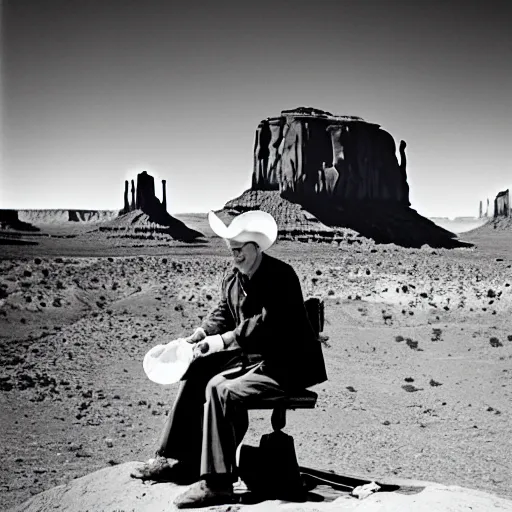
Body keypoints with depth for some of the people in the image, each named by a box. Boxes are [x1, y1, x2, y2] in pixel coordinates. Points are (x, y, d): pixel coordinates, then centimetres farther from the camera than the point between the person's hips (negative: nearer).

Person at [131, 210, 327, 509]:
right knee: (196, 374, 3)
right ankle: (181, 461, 8)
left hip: (286, 366, -9)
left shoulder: (281, 276, -16)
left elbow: (267, 322, -27)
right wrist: (199, 336, -10)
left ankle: (216, 483, -22)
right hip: (250, 359, 9)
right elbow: (222, 315, 12)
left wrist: (222, 340, -31)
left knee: (221, 390, -27)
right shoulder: (232, 280, 10)